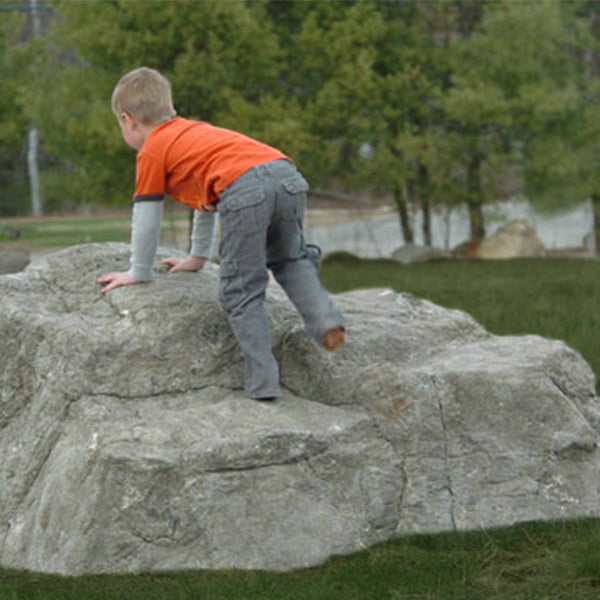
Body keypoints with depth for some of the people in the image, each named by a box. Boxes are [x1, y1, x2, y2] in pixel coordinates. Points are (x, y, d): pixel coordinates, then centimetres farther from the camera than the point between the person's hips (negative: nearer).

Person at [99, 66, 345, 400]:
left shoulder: (151, 152, 18)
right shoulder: (195, 131, 41)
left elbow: (147, 219, 19)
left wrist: (139, 273, 33)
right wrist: (197, 258, 58)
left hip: (243, 191, -7)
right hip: (286, 172, 7)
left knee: (243, 291, 2)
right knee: (291, 260, 28)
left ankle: (263, 382, -3)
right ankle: (324, 319, 4)